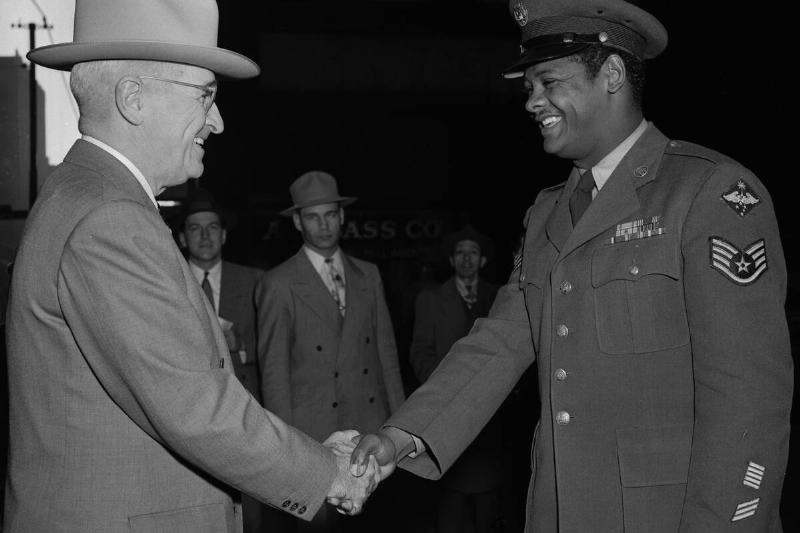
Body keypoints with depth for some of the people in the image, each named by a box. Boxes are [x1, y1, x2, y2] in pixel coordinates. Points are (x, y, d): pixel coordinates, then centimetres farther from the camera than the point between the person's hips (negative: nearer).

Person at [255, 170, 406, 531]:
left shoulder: (368, 275, 12)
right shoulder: (278, 285, -1)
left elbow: (386, 350, 13)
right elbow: (273, 370, -2)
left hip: (371, 430, 4)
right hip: (313, 434, -3)